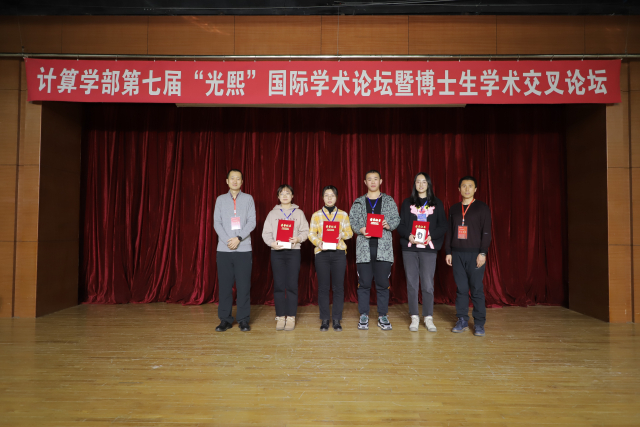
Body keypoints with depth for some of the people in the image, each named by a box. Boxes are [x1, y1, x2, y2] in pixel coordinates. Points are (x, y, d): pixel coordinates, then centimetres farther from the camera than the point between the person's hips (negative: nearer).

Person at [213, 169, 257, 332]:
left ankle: (243, 319, 9)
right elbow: (217, 222, 4)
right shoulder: (220, 199, 11)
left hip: (243, 249, -1)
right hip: (223, 249, 1)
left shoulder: (248, 199, 8)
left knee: (244, 285, 0)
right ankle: (225, 319, 13)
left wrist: (238, 238, -12)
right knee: (224, 285, 3)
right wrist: (228, 241, -9)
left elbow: (252, 222, 0)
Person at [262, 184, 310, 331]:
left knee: (292, 285, -3)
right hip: (277, 252, 1)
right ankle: (280, 317, 9)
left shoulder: (299, 213, 10)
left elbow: (305, 231, 4)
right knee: (278, 285, 1)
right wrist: (272, 243, -13)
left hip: (293, 251, -1)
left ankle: (291, 317, 5)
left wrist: (298, 238, -16)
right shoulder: (273, 213, 10)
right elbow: (266, 233, 5)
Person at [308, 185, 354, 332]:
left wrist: (342, 234, -13)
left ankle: (337, 320, 10)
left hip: (339, 252, 0)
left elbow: (350, 232, 8)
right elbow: (311, 234, 6)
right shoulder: (316, 215, 9)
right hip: (322, 253, 0)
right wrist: (318, 243, -13)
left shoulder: (343, 214, 10)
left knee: (339, 287, 0)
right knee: (323, 287, 1)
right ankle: (324, 320, 12)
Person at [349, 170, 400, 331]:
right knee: (364, 283, 3)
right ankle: (363, 316, 13)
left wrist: (389, 225, -13)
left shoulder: (389, 201, 11)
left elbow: (396, 219, 8)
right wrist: (360, 230, -12)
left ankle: (383, 316, 13)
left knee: (383, 283, 2)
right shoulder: (358, 202, 12)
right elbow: (352, 220, 7)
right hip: (364, 247, 0)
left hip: (383, 247, 0)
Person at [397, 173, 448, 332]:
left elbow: (443, 226, 4)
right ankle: (414, 318, 12)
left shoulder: (437, 203, 9)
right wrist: (408, 235, -13)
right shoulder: (407, 203, 10)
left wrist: (431, 236, -12)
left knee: (428, 285, -2)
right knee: (411, 284, 3)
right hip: (409, 248, 1)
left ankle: (428, 318, 10)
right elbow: (400, 225, 5)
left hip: (429, 248, -1)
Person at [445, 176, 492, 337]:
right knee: (461, 289, 5)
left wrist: (483, 253, -11)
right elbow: (449, 232, 15)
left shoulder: (482, 208, 2)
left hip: (475, 254, -3)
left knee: (477, 289, -3)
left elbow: (486, 232, -3)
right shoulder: (454, 209, 14)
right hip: (457, 254, 3)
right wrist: (448, 252, 8)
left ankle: (479, 324, 5)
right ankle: (462, 321, 12)